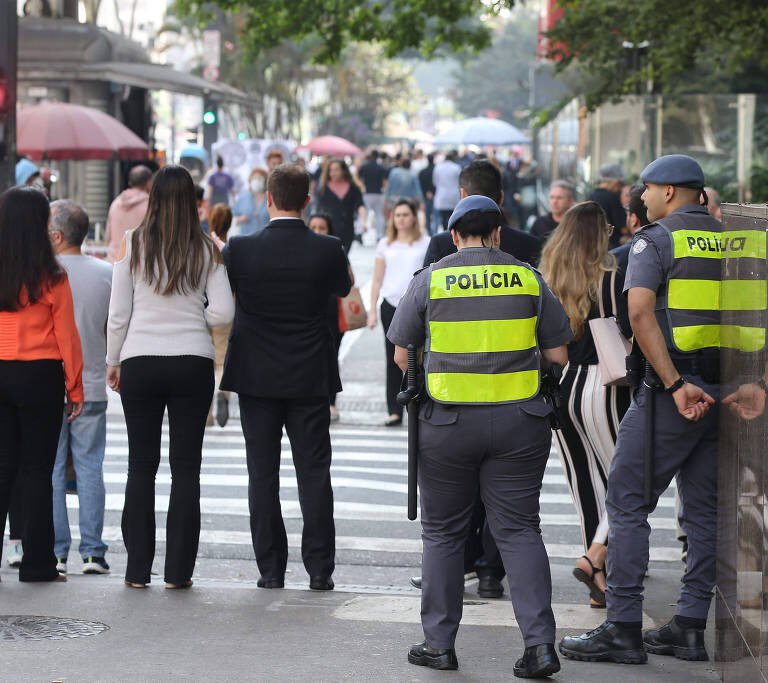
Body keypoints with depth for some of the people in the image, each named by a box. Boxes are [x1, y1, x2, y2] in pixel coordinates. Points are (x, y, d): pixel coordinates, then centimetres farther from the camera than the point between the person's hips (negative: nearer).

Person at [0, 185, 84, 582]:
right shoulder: (51, 278, -9)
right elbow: (66, 337, -5)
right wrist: (75, 388, 3)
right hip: (40, 375, -3)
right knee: (36, 471, 3)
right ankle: (36, 563, 6)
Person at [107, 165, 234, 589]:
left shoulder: (132, 244, -2)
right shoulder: (206, 249, -1)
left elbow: (118, 313, -1)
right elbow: (224, 311, -4)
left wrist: (113, 361, 11)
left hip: (140, 362, 0)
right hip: (192, 361, 0)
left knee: (141, 466, 7)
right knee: (186, 468, 5)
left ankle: (138, 569, 8)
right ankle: (178, 570, 4)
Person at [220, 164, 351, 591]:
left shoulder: (241, 249, -11)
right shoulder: (328, 249, -9)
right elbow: (343, 287, 11)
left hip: (256, 378, 0)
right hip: (311, 379, 0)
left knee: (263, 475, 7)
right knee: (315, 474, 6)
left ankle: (271, 569, 8)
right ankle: (320, 569, 6)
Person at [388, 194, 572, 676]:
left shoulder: (430, 280, 0)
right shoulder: (529, 279, 2)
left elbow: (402, 356, 4)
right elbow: (558, 355, 5)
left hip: (447, 423, -1)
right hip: (518, 422, 1)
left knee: (443, 532, 10)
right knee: (519, 530, 5)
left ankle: (439, 642, 12)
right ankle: (540, 642, -5)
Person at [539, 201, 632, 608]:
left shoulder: (548, 281, 5)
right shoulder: (611, 279, -11)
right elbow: (627, 340, -15)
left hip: (563, 388, 6)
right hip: (602, 390, -6)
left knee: (586, 488, 12)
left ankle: (598, 586, 15)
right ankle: (594, 559, -9)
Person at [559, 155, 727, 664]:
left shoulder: (655, 240, -4)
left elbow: (641, 313, -18)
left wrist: (675, 385, -21)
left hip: (672, 392, -6)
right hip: (730, 392, 6)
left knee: (628, 503, 0)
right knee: (705, 509, 11)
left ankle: (624, 628, -3)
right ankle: (690, 627, 13)